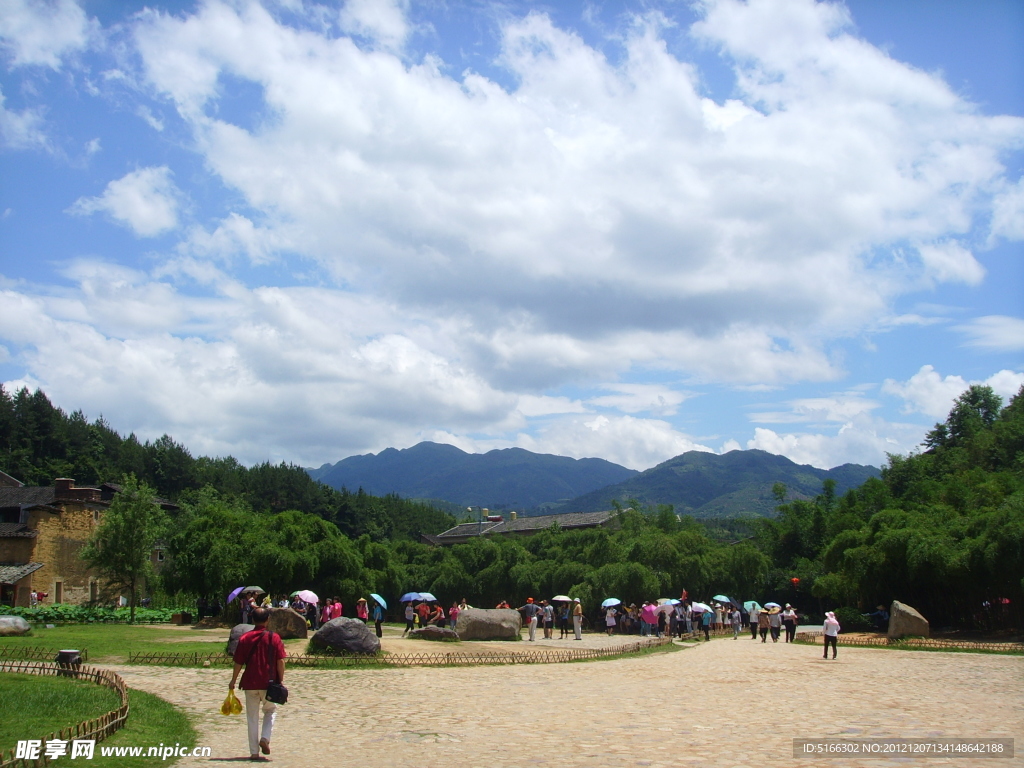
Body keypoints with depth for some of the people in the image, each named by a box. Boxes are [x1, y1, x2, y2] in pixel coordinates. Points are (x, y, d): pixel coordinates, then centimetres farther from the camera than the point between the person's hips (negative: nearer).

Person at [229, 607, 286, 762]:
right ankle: (265, 738, -2)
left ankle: (254, 752, 10)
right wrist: (280, 680, 0)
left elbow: (238, 663, 1)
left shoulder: (244, 638, 0)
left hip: (250, 684, 1)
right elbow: (280, 661, -8)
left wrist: (233, 681, 12)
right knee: (270, 710, 20)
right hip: (269, 683, -1)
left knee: (252, 717, 10)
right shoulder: (274, 637, -5)